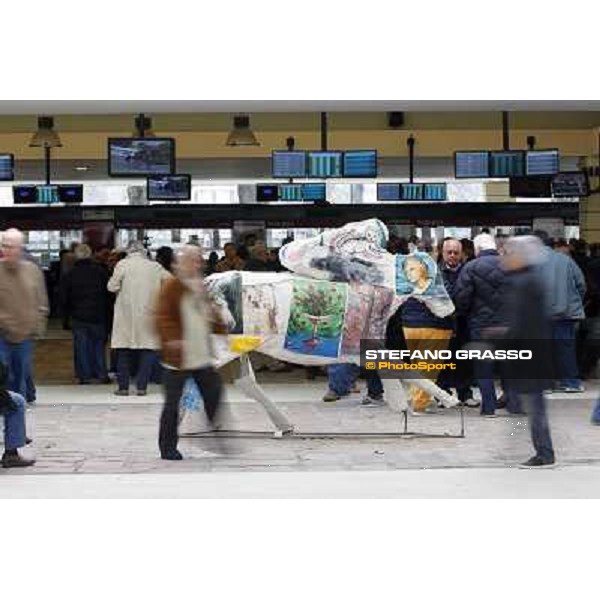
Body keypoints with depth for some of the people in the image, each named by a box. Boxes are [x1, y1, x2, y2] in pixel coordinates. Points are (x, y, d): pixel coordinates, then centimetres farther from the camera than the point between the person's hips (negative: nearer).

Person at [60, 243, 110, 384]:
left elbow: (63, 298, 0)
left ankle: (84, 376, 5)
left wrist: (66, 314, 12)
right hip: (98, 315, 1)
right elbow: (108, 294, -1)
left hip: (78, 316, -1)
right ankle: (102, 374, 7)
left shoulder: (70, 275, -3)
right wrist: (106, 314, 8)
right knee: (99, 344, 10)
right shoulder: (101, 271, -3)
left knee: (81, 346, 5)